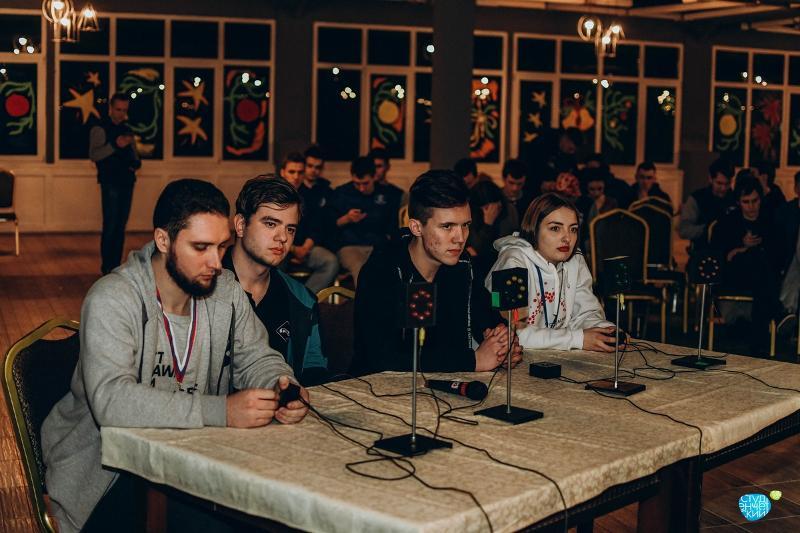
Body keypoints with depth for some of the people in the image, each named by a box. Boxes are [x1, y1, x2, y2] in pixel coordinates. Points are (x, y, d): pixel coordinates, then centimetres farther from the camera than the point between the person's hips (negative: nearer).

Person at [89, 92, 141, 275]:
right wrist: (114, 145, -30)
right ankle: (107, 267, -2)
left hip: (127, 182, 6)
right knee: (110, 225, -8)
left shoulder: (127, 130, 17)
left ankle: (116, 265, 14)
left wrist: (136, 163, 4)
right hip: (111, 183, -6)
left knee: (121, 226, 9)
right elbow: (93, 154, -17)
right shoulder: (100, 129, -3)